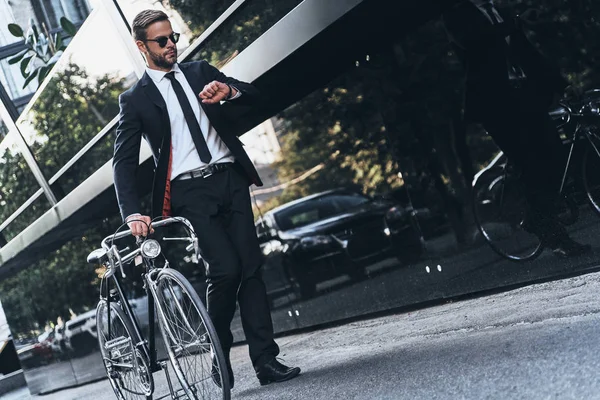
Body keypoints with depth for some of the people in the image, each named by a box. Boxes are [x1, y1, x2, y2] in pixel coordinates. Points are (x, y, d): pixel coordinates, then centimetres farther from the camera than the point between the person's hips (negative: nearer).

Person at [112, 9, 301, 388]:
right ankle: (219, 352, 4)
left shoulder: (201, 72, 16)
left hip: (231, 180, 4)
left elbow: (254, 95, 10)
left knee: (251, 267, -3)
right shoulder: (135, 99, 6)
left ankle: (266, 360, -2)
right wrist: (133, 213, -13)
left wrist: (229, 90, -14)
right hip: (190, 191, -3)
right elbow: (124, 161, 0)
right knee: (225, 269, -17)